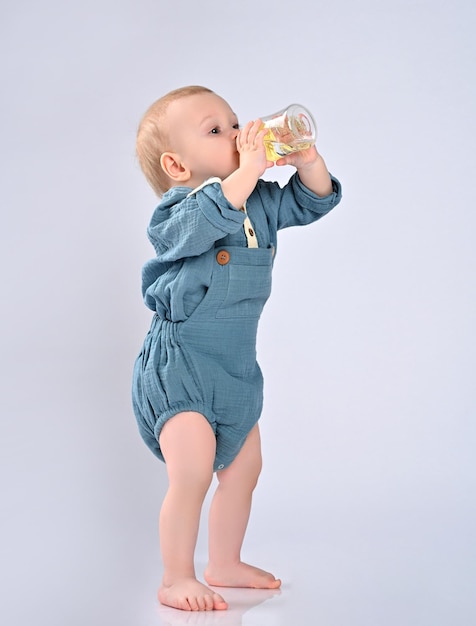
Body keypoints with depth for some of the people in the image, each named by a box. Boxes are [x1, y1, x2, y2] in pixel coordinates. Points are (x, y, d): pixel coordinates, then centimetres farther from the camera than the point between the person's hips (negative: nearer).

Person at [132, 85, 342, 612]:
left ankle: (225, 564, 34)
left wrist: (306, 160, -9)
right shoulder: (177, 211, -18)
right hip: (178, 366, -8)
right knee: (193, 470, -16)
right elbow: (206, 221, -39)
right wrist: (249, 168, -38)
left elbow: (313, 201, 9)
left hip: (236, 367, 8)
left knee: (242, 468, 16)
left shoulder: (260, 200, 5)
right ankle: (176, 580, 3)